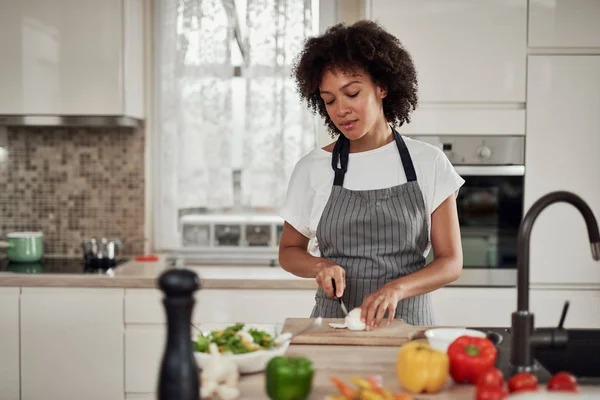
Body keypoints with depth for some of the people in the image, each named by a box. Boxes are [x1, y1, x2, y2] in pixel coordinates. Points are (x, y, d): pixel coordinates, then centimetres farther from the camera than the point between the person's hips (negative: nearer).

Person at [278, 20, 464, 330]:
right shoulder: (312, 168, 5)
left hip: (406, 323, 0)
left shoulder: (429, 163, 2)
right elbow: (288, 252, 17)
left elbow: (451, 262, 2)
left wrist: (396, 288, -16)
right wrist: (319, 265, -5)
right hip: (334, 324, 1)